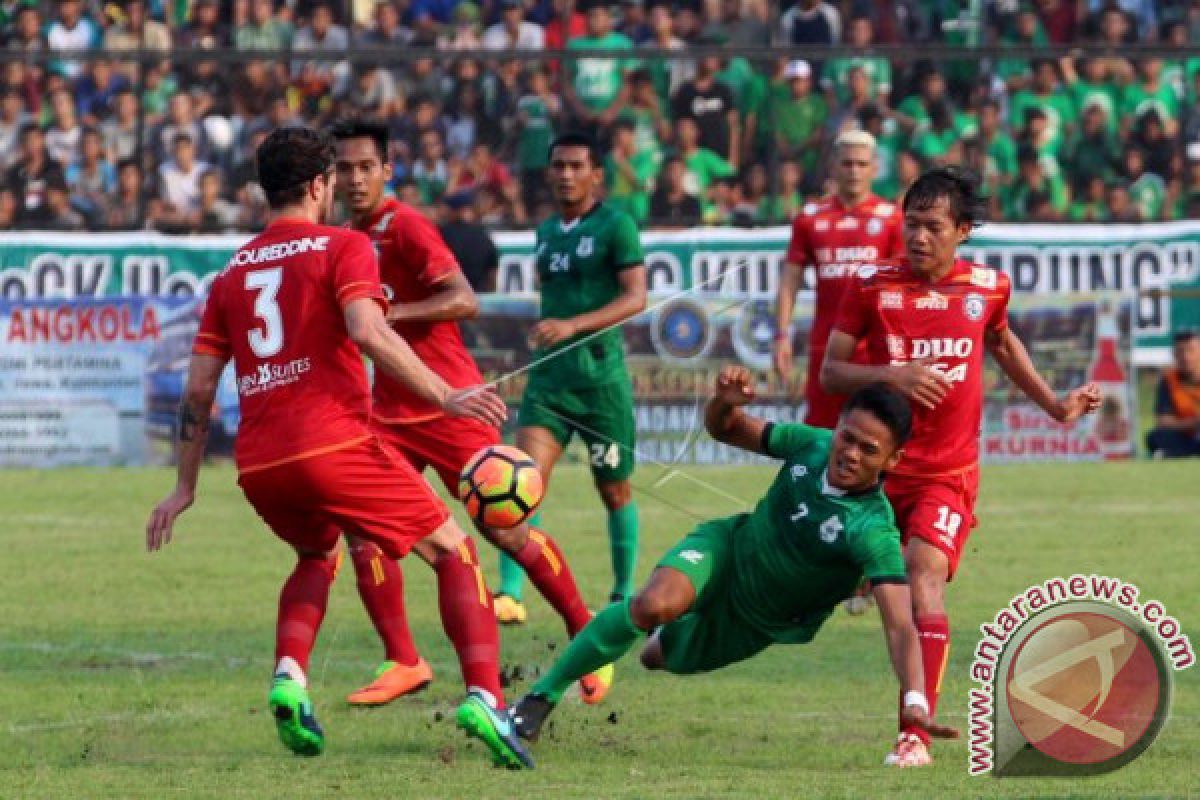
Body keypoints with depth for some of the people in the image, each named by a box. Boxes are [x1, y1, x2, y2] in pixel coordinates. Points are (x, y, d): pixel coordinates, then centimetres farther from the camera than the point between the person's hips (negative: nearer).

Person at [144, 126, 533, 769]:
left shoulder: (233, 273, 19)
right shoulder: (343, 247, 3)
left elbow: (199, 388, 17)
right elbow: (369, 334, -15)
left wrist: (185, 487, 23)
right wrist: (445, 397, -15)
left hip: (258, 464, 6)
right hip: (334, 444, -6)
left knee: (317, 555, 34)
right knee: (454, 553, 5)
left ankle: (288, 678, 8)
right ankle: (484, 698, -15)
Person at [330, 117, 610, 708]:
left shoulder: (403, 226, -13)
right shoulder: (350, 237, 11)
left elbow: (464, 301, -23)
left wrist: (388, 313, -30)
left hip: (449, 407, -7)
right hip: (389, 410, 7)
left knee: (506, 532, -2)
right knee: (361, 526, -9)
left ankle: (585, 633, 15)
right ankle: (402, 663, -3)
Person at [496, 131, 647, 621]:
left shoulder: (615, 226, -6)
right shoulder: (546, 232, 13)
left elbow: (636, 297, -15)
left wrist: (572, 326, -25)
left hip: (601, 376, -4)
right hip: (549, 376, 4)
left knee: (615, 490, 8)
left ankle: (624, 595, 24)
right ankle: (509, 596, -21)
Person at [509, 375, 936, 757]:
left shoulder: (875, 531, -33)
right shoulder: (814, 444, -18)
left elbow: (900, 623, -43)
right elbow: (726, 429, -1)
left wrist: (915, 698, -58)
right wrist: (725, 402, -26)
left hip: (762, 624, -1)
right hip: (728, 549, 1)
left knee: (672, 659, 17)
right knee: (656, 603, -28)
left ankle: (665, 643, 59)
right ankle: (540, 697, -15)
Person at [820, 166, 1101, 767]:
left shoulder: (987, 288, 3)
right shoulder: (873, 285, -3)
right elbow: (830, 372, -3)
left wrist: (1054, 405, 27)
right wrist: (891, 375, -20)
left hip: (949, 473, -2)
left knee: (924, 572, -20)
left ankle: (915, 735, -25)